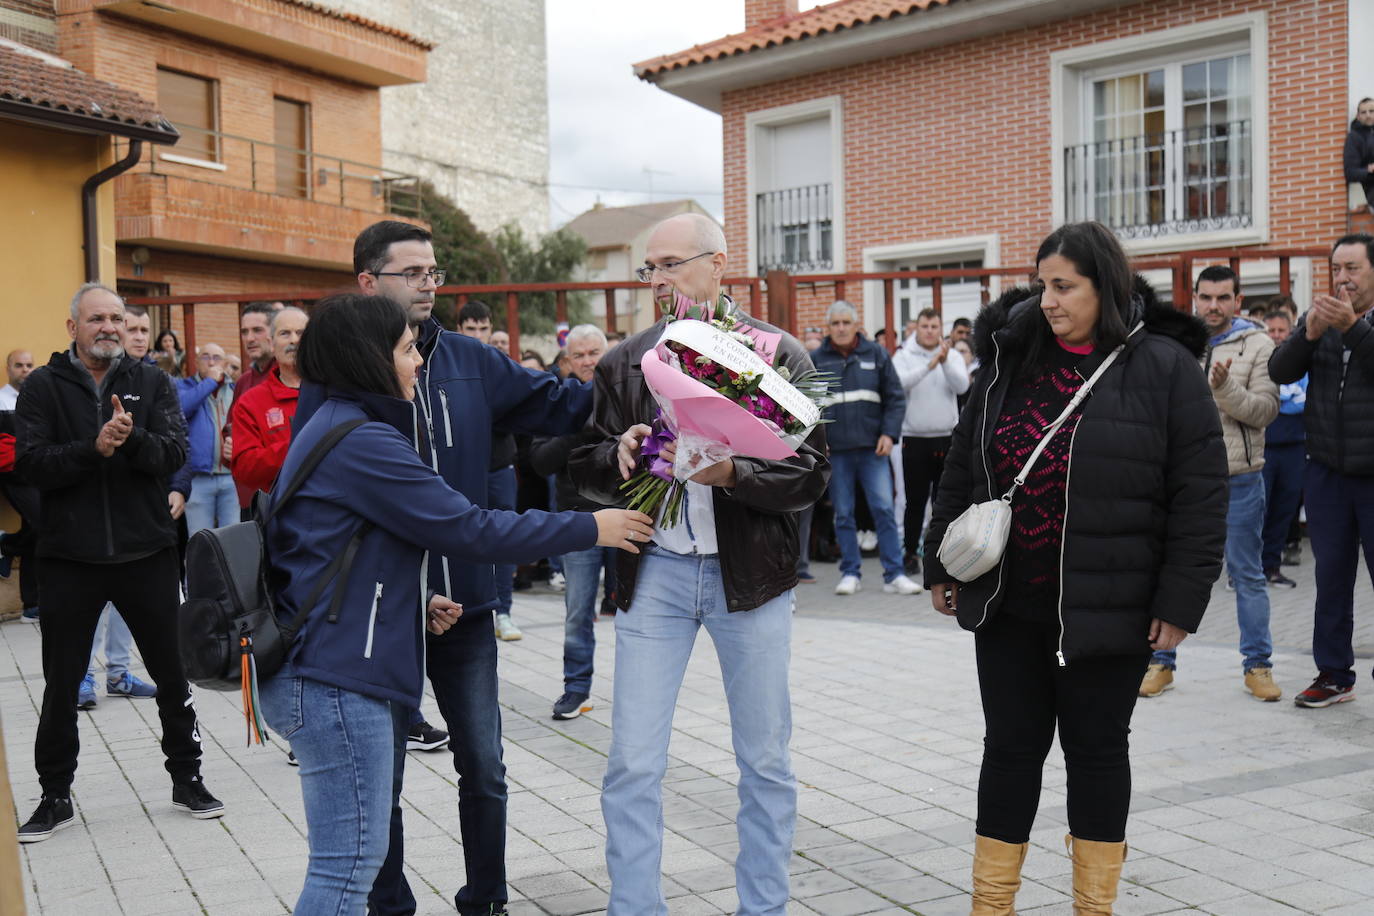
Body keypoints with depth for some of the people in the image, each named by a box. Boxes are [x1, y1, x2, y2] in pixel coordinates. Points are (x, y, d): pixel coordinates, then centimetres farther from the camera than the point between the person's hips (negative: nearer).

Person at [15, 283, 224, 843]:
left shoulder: (150, 383, 5)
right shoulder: (44, 387, 1)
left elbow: (175, 453, -7)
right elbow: (30, 463, -10)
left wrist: (134, 439, -26)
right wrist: (93, 448, -24)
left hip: (147, 551, 1)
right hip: (69, 558, -1)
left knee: (171, 673, 9)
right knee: (61, 684, 8)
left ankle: (186, 779, 25)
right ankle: (55, 796, 23)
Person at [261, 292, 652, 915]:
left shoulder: (334, 426, 17)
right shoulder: (360, 439, -16)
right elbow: (468, 529, -17)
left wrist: (413, 601, 12)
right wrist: (590, 528, -9)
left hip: (329, 670, 11)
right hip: (335, 681, -11)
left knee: (352, 857, 16)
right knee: (349, 861, -6)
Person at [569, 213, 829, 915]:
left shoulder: (779, 355, -2)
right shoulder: (623, 363, 7)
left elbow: (809, 477, -8)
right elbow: (587, 473, 9)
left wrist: (731, 473, -24)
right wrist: (623, 456, -13)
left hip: (750, 572, -1)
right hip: (653, 572, 2)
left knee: (765, 762, 10)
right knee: (632, 764, 1)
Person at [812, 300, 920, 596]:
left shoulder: (876, 354, 6)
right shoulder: (815, 360, 5)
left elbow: (895, 397, 8)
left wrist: (889, 433, -3)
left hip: (872, 448, 0)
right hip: (835, 450, 0)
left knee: (884, 509, -5)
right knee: (843, 514, 5)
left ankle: (894, 574, 1)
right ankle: (850, 573, 15)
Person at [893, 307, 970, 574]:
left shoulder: (952, 355, 7)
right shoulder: (903, 355, 1)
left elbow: (962, 386, -9)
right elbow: (900, 382, -18)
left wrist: (945, 362, -23)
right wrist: (929, 365, -27)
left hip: (947, 437, 2)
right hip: (914, 439, -2)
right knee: (915, 500, 3)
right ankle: (911, 552, 11)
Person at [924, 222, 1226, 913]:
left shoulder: (1165, 368, -6)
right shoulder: (1010, 360, 6)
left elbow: (1199, 494, -7)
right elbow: (962, 470, 12)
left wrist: (1180, 599, -11)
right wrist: (941, 566, 12)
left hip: (1105, 607, -3)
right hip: (1006, 601, 3)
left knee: (1096, 749, 10)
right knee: (1011, 746, 11)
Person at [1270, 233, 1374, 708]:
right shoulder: (1319, 316, 8)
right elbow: (1280, 372, -2)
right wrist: (1308, 335, -19)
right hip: (1327, 472, 3)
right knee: (1331, 576, 9)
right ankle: (1334, 674, 18)